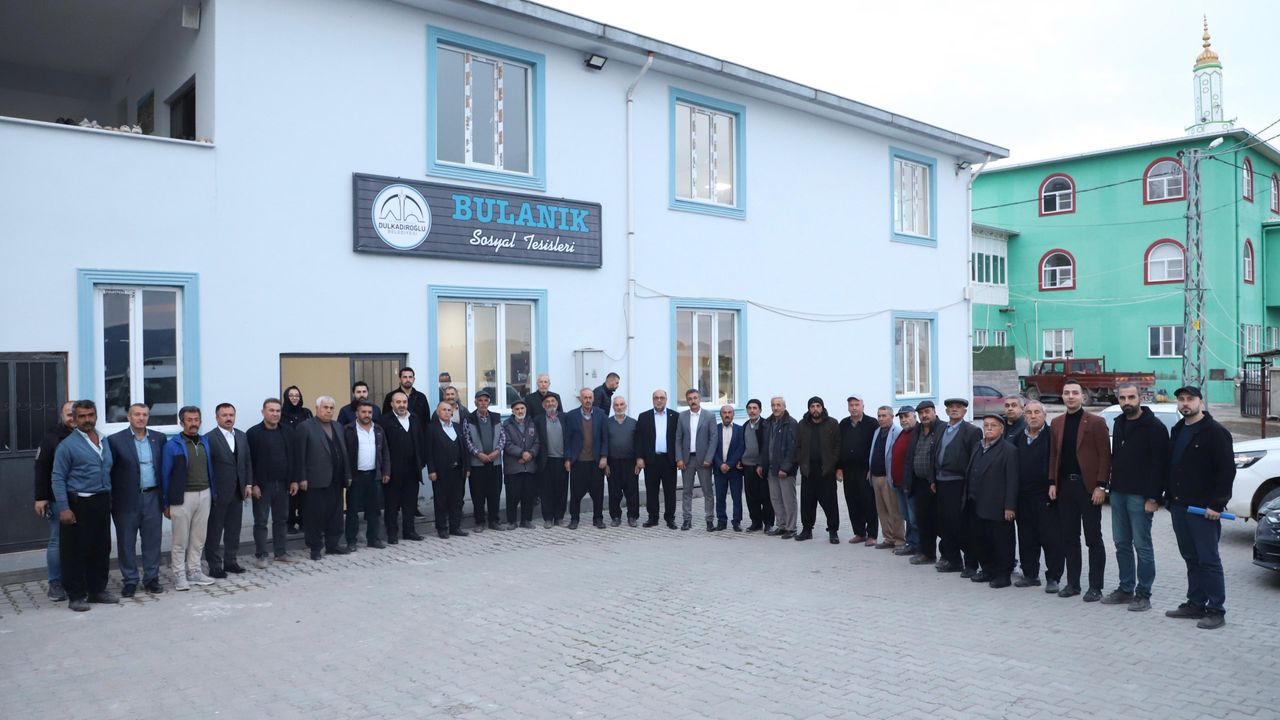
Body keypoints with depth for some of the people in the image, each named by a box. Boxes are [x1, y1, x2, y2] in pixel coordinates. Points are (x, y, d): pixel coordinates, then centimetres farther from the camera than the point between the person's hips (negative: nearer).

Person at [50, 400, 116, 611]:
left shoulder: (104, 442, 13)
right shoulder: (67, 445, -5)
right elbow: (58, 478, -8)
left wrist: (109, 499, 10)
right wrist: (63, 508, -15)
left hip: (102, 502, 6)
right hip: (79, 504, -6)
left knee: (102, 548, 10)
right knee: (76, 551, -1)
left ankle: (97, 590, 20)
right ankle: (76, 595, 7)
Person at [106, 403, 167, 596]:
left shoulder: (159, 438, 6)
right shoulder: (116, 440, -3)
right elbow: (109, 471, -4)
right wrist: (110, 500, -8)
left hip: (152, 497, 2)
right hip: (127, 499, -2)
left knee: (152, 540, 7)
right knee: (126, 542, 7)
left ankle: (151, 578, 18)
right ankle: (129, 581, 18)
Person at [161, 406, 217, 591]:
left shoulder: (205, 442, 9)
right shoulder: (172, 445, -6)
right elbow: (165, 475, -4)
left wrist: (211, 494, 10)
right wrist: (166, 503, -4)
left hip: (204, 495, 5)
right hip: (183, 497, -5)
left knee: (199, 537, 11)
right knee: (180, 539, 2)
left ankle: (194, 571, 22)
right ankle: (179, 574, 12)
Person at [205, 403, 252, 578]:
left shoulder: (242, 436, 10)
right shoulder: (209, 438, -10)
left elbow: (247, 462, 13)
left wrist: (248, 484, 7)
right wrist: (209, 490, -13)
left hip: (237, 492, 6)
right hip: (217, 493, -6)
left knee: (234, 530, 12)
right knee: (214, 531, 5)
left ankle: (230, 561, 23)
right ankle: (214, 565, 13)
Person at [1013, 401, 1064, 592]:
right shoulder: (1019, 439, 13)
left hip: (1045, 496, -6)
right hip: (1024, 496, 6)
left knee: (1051, 538, -2)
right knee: (1026, 538, 11)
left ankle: (1053, 577, 7)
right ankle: (1030, 574, 21)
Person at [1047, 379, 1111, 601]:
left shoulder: (1096, 422, -4)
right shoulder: (1056, 423, 12)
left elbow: (1105, 456, -7)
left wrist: (1101, 486, -14)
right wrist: (1052, 483, 6)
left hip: (1088, 486, -5)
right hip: (1065, 486, 5)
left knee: (1093, 539, 1)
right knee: (1069, 538, 10)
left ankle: (1095, 587, 8)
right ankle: (1072, 583, 18)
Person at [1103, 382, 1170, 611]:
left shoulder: (1154, 427, -10)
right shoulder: (1118, 423, 12)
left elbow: (1160, 465, -14)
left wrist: (1153, 497, -18)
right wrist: (1112, 485, 13)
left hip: (1140, 496, -7)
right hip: (1118, 493, 7)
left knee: (1142, 545, -1)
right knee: (1121, 543, 11)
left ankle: (1143, 594, 8)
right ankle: (1126, 589, 21)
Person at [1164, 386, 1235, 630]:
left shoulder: (1215, 433, -8)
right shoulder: (1177, 431, 15)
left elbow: (1227, 470, -12)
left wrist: (1216, 504, -16)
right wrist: (1171, 498, 13)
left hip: (1203, 509, -7)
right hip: (1179, 507, 7)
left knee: (1208, 560, -3)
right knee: (1191, 559, 13)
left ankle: (1216, 610, 4)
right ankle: (1196, 603, 21)